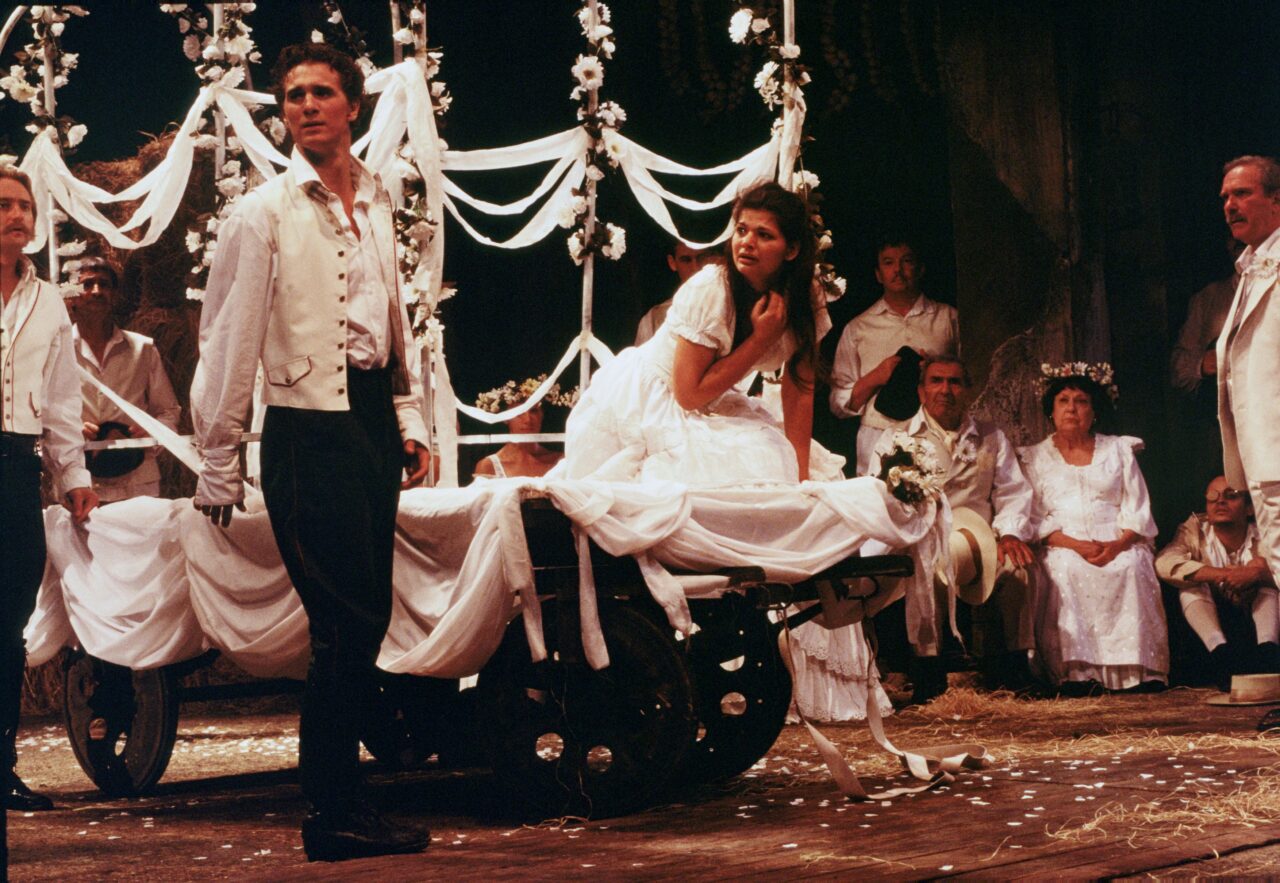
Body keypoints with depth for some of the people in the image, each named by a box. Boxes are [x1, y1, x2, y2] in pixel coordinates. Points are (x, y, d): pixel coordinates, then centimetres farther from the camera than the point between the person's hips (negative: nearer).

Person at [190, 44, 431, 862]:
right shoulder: (265, 212, -6)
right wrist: (219, 464, -7)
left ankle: (338, 797, 17)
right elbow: (229, 341, -6)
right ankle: (334, 818, 2)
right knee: (347, 625, -7)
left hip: (373, 418, 7)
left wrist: (411, 419, 13)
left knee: (366, 619, 8)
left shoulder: (376, 199, 13)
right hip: (308, 430, -6)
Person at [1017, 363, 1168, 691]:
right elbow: (1035, 518, 4)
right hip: (1063, 545, -1)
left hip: (1118, 544, 1)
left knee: (1130, 567, -32)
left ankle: (1133, 668, -34)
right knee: (1065, 570, -34)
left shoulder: (1119, 450, 18)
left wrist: (1117, 545, -13)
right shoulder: (1035, 458, 16)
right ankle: (1075, 670, -38)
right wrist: (1075, 545, -15)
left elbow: (1137, 510, 8)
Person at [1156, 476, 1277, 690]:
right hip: (1208, 615, 0)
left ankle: (1267, 649, -42)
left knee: (1270, 582, -23)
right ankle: (1218, 650, -42)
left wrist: (1258, 572, -51)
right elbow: (1164, 562, -33)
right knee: (1192, 583, -24)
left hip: (1257, 616, 0)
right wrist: (1222, 574, -42)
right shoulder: (1195, 530, -14)